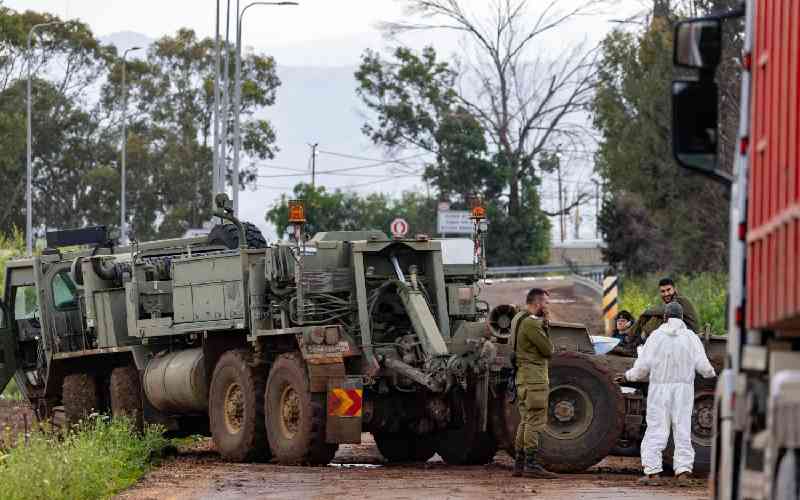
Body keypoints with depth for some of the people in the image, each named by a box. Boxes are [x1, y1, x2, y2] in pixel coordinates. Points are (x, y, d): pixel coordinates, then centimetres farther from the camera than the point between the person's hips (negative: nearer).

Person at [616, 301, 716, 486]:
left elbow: (642, 366, -6)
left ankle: (653, 472, -4)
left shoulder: (656, 336, -2)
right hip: (684, 388, 1)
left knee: (656, 429, 1)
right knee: (683, 430, 5)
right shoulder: (691, 337, 1)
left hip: (659, 388, -1)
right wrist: (712, 374, 17)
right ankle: (683, 471, 1)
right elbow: (703, 366, -4)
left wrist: (628, 377, 11)